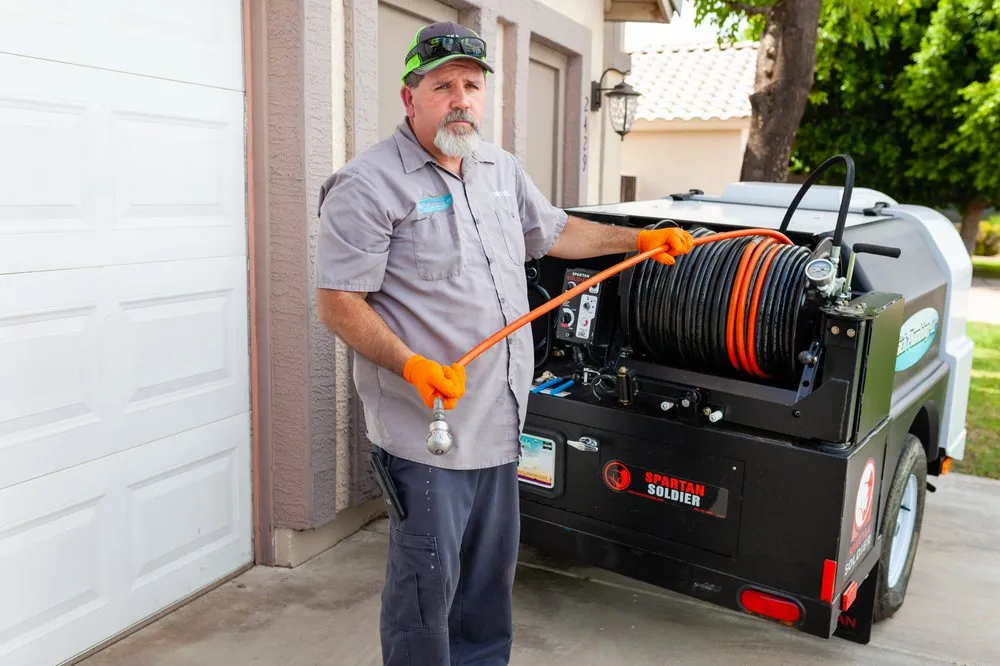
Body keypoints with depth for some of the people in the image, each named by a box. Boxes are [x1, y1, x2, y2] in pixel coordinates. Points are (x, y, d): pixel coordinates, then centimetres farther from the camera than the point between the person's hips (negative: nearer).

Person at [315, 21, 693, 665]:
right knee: (427, 583, 3)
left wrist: (641, 239, 24)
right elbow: (338, 302, -14)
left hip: (500, 419, 8)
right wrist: (410, 365, -27)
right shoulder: (369, 184, -12)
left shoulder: (503, 169, 12)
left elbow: (554, 232, 26)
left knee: (492, 571, 20)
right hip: (426, 427, -7)